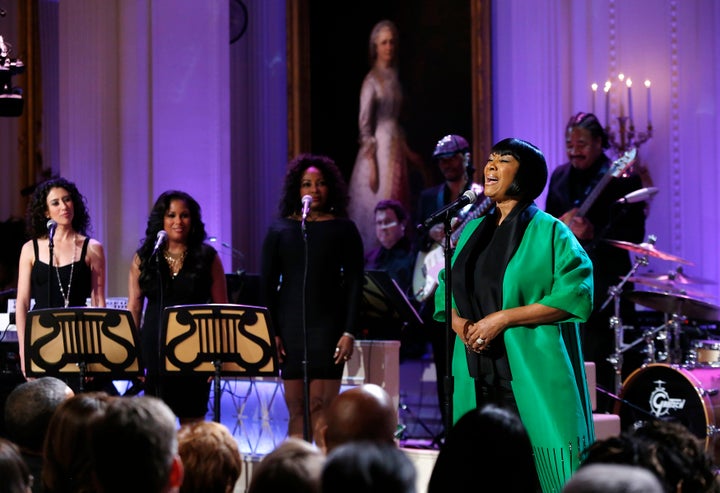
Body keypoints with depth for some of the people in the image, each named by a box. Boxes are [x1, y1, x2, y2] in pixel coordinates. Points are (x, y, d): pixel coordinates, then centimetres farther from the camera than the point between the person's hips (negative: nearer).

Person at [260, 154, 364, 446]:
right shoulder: (280, 229, 8)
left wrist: (349, 332, -6)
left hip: (328, 325, -2)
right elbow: (267, 284, 7)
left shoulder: (343, 229, 5)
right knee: (296, 408, 1)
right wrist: (270, 332, -2)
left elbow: (354, 282, 3)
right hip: (290, 326, 2)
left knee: (321, 405, -8)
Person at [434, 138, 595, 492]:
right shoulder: (473, 231, 16)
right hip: (478, 375, 5)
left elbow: (575, 296, -12)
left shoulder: (548, 232, -3)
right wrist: (460, 323, -3)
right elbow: (447, 290, 20)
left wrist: (503, 319, -15)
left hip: (533, 379, -5)